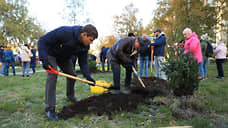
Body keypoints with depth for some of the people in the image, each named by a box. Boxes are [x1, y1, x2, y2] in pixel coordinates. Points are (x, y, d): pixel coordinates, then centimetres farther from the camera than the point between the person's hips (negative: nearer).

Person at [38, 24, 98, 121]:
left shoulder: (85, 46, -18)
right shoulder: (64, 32, -39)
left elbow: (83, 62, -11)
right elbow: (42, 41, -32)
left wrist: (88, 77, -25)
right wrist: (44, 60, -41)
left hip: (65, 57, 7)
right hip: (51, 54, -6)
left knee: (72, 75, 7)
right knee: (52, 75, -22)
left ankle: (70, 96, 35)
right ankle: (49, 109, -17)